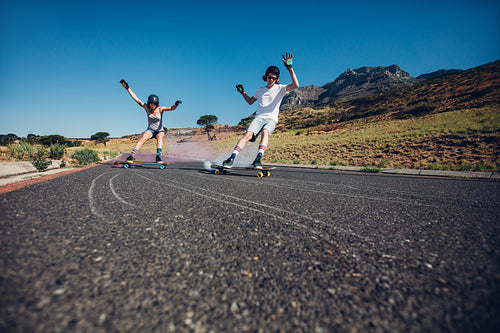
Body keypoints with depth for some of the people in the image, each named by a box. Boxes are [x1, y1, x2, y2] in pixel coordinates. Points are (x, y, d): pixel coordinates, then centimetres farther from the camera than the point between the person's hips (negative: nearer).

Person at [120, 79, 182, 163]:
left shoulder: (160, 109, -10)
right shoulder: (147, 108, -4)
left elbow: (171, 108, -25)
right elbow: (136, 99, -5)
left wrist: (176, 104, -46)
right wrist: (127, 88, -8)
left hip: (160, 130, -1)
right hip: (150, 130, 1)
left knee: (159, 137, -35)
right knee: (144, 138, -28)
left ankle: (158, 156, -43)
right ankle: (132, 156, -31)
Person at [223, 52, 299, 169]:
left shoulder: (280, 88, 9)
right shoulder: (260, 90, 21)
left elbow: (295, 84, -8)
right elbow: (250, 101, 34)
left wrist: (290, 68, -16)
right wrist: (243, 92, 19)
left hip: (271, 119, -2)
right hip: (259, 117, 2)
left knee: (265, 132, -37)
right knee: (248, 134, -26)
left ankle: (258, 159, -46)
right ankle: (232, 158, -33)